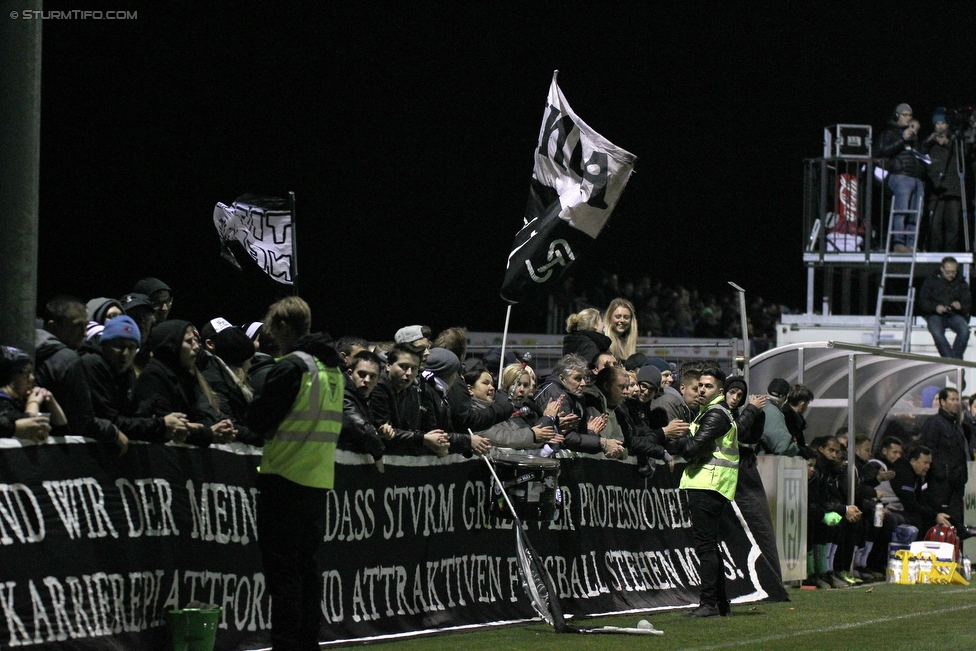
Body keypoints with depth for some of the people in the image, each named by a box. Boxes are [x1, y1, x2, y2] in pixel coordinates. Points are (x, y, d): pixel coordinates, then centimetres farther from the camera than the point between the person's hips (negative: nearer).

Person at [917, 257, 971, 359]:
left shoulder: (961, 283, 17)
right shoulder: (931, 281, 11)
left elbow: (968, 303, 15)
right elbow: (922, 302, 6)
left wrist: (960, 306, -10)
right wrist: (935, 307, -14)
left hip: (955, 315, 2)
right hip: (935, 315, -2)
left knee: (965, 330, -32)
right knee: (937, 333, -36)